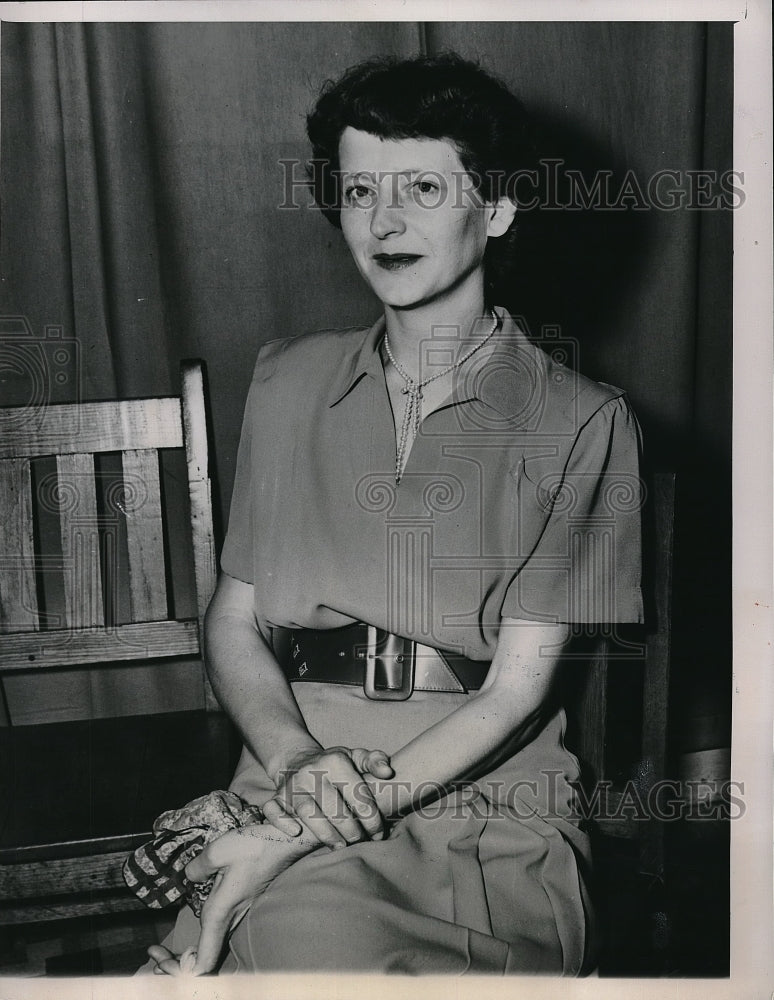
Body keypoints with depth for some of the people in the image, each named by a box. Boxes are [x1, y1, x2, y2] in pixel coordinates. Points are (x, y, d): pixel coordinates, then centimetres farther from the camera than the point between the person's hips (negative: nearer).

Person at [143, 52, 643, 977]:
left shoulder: (579, 423, -1)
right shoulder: (288, 383, 10)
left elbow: (517, 686, -6)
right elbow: (232, 621, 9)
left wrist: (293, 837, -14)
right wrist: (296, 760, -12)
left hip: (496, 798, 0)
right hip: (301, 782, 1)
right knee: (330, 961, -29)